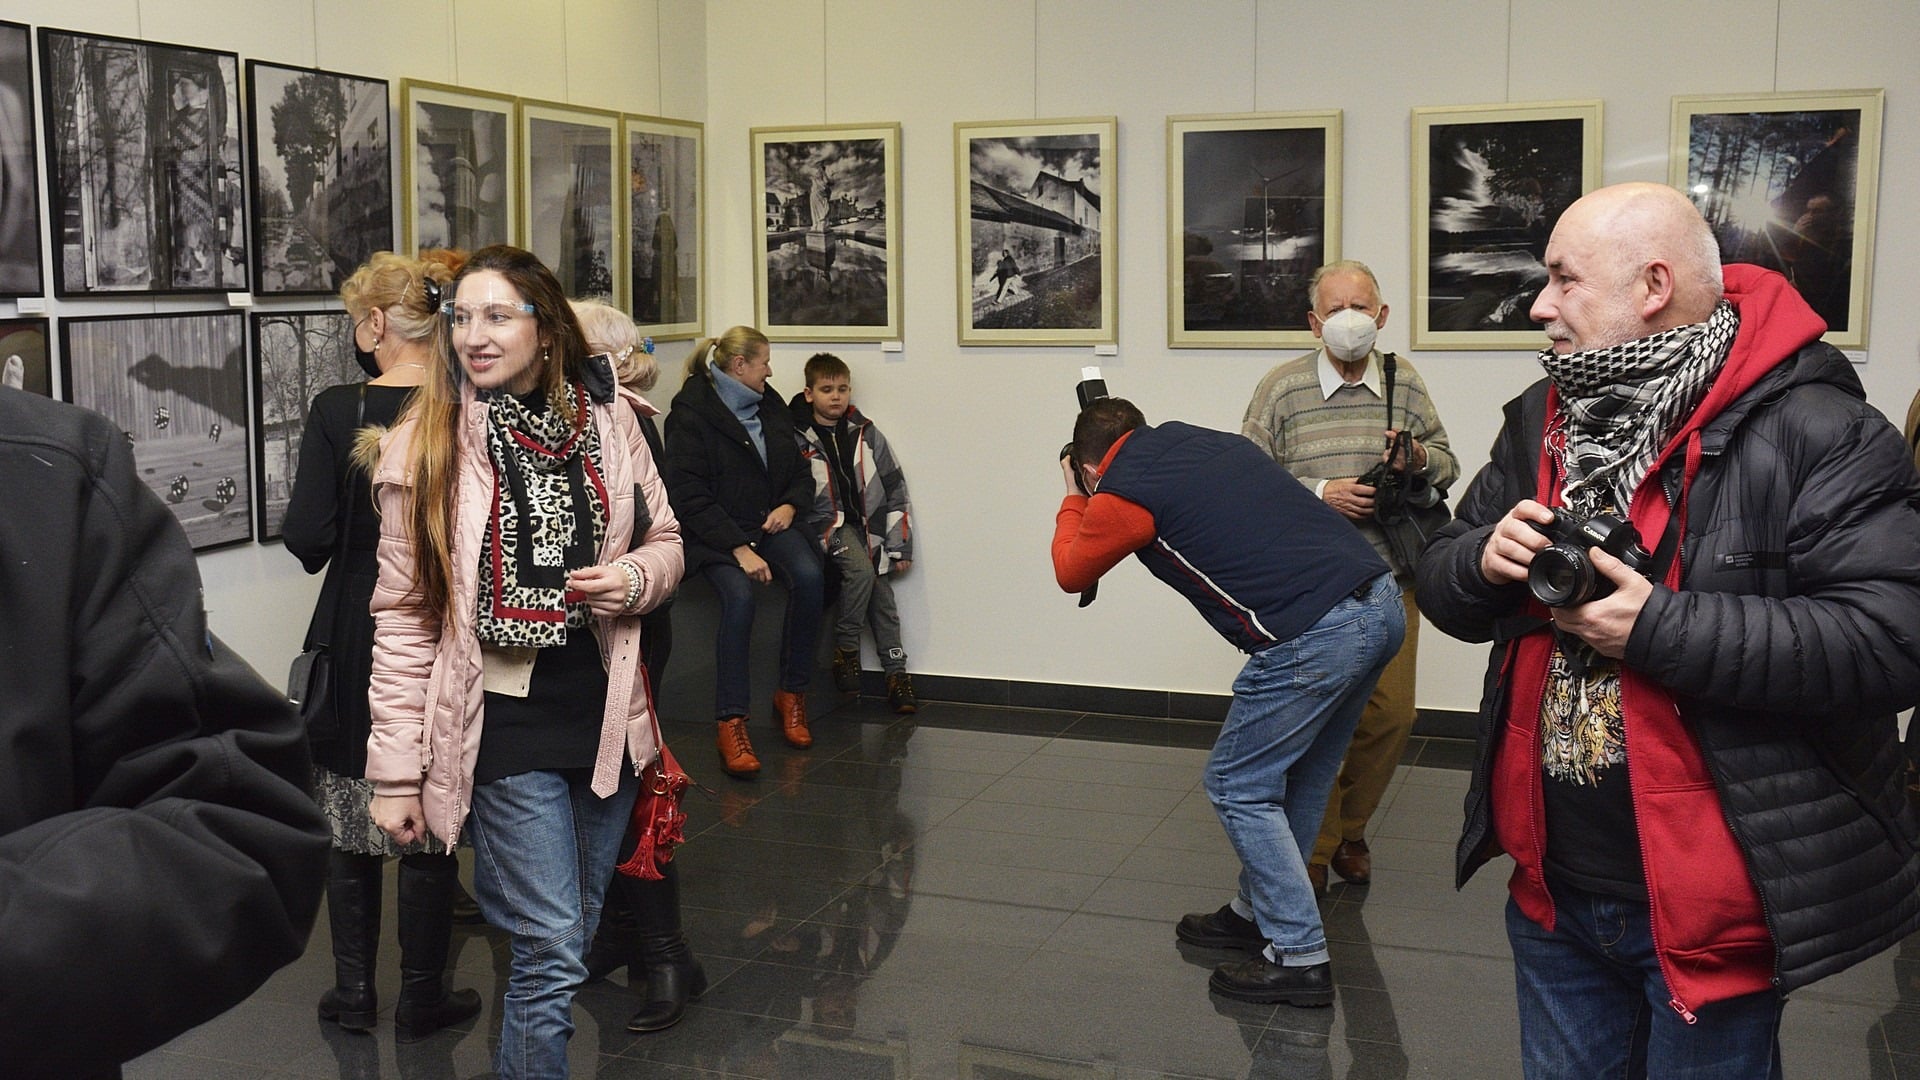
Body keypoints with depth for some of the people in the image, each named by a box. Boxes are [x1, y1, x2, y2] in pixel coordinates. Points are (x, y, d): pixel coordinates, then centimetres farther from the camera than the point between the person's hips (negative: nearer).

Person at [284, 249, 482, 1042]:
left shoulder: (338, 410, -12)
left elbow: (307, 540, -15)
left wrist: (351, 541, 6)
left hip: (356, 641, 0)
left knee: (348, 823, 16)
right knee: (431, 828, 11)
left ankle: (354, 992, 24)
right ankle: (422, 1000, 21)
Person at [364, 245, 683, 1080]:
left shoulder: (607, 416, 2)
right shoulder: (424, 443, -5)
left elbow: (665, 541, 14)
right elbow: (403, 615, -3)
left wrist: (632, 579, -10)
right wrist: (396, 770, -5)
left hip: (604, 716, 4)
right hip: (501, 724, -4)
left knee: (573, 937, 16)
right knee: (553, 949, -5)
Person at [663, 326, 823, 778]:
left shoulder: (771, 405, 15)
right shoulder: (691, 413, -5)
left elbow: (800, 471, 21)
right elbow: (689, 494, -12)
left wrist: (790, 505, -3)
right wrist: (739, 548, -21)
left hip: (771, 524, 5)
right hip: (715, 533, -5)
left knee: (809, 576, -26)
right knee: (739, 593, -33)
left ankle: (792, 694, -10)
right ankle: (731, 723, -30)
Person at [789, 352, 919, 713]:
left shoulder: (867, 435, 4)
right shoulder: (797, 439, -6)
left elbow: (896, 490, 8)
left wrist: (900, 545, 4)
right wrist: (834, 541, -18)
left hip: (869, 525, 4)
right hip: (828, 525, -3)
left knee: (882, 594, -4)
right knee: (861, 571, -27)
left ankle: (896, 672, 6)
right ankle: (845, 650, -10)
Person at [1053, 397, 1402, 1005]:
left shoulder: (1123, 491, -1)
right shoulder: (1211, 441, 19)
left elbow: (1071, 572, 16)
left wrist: (1073, 500, 34)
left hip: (1315, 635, -9)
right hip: (1379, 602, 9)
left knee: (1237, 787, 6)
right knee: (1297, 778, 22)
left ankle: (1299, 958, 9)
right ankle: (1259, 913, 37)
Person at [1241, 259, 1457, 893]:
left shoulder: (1405, 384, 8)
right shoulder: (1281, 389, -2)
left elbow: (1447, 466, 16)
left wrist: (1419, 459, -7)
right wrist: (1318, 492, -15)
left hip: (1389, 584, 3)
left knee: (1392, 714, 4)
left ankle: (1349, 829, 29)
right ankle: (1314, 846, 21)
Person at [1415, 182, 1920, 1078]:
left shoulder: (1811, 430, -16)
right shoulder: (1539, 421, 6)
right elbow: (1443, 585, 11)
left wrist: (1662, 629, -26)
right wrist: (1485, 561, -13)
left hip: (1709, 903, -6)